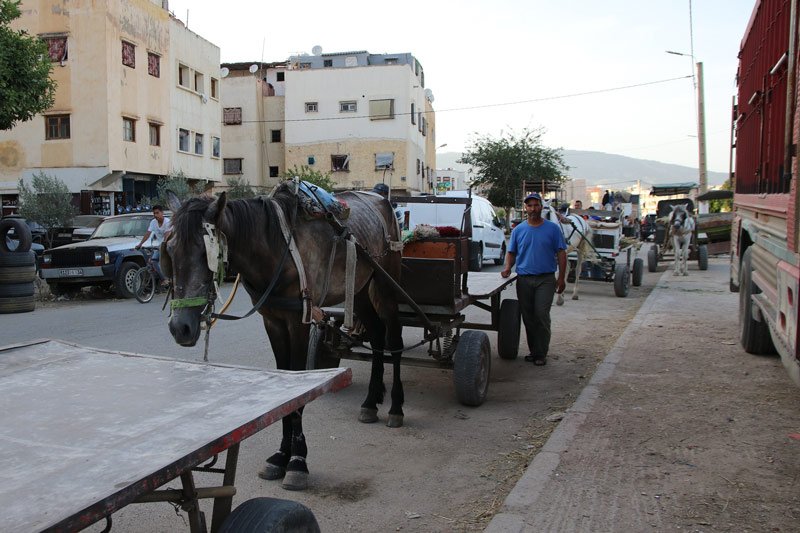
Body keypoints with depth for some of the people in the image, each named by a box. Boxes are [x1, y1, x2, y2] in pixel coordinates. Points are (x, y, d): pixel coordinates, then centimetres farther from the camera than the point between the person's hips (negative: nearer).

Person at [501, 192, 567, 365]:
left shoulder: (552, 228, 3)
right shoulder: (518, 230, 9)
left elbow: (561, 254, 3)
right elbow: (511, 252, 13)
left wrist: (561, 278, -2)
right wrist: (507, 267, -7)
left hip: (545, 279, -3)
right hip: (523, 279, 3)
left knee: (541, 315, -10)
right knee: (528, 318, 8)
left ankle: (541, 354, -2)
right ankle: (533, 350, 20)